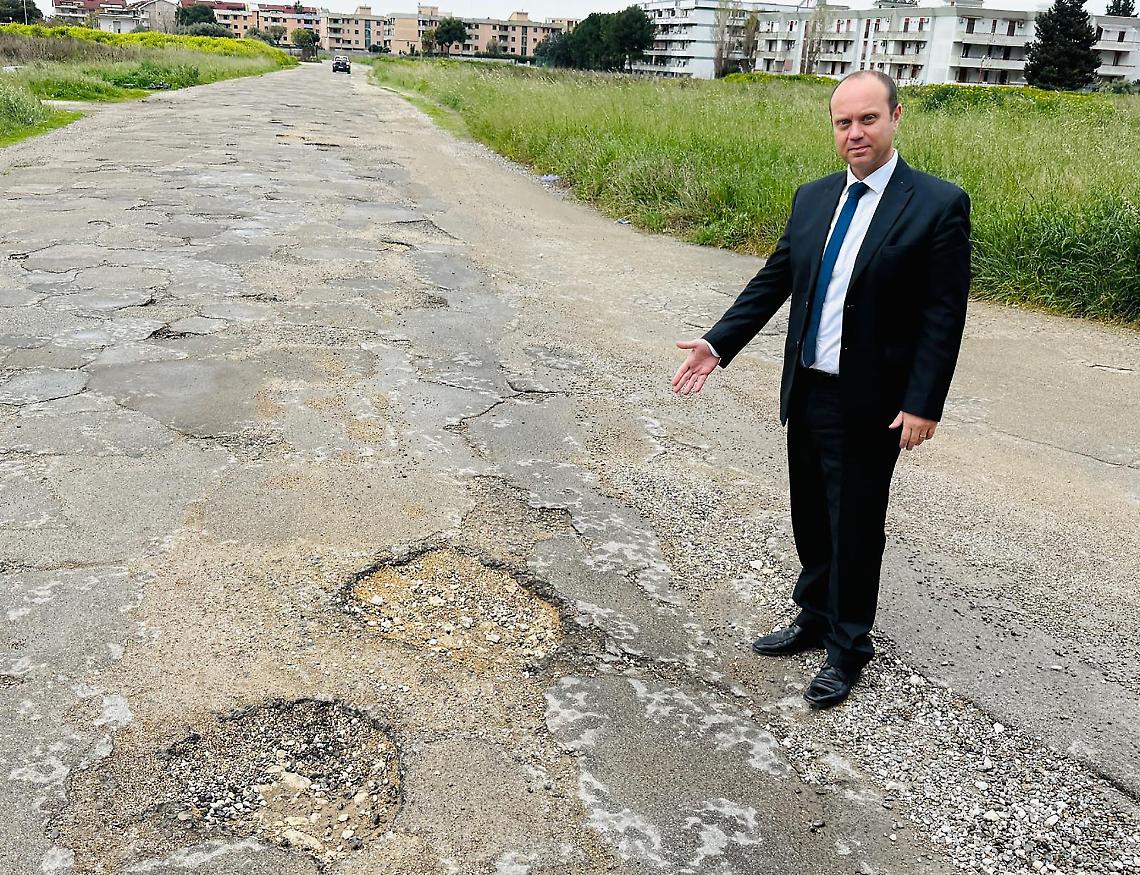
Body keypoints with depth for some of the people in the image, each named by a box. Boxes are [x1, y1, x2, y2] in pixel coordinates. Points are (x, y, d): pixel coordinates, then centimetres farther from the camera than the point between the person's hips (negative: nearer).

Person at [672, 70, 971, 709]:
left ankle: (848, 650, 28)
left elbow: (944, 315, -12)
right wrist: (719, 344, 1)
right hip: (806, 393, 6)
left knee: (856, 531, 8)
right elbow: (773, 282, 10)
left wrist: (923, 404, -16)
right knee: (812, 522, 19)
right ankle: (816, 619, 40)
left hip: (871, 405, -5)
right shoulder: (812, 199, 6)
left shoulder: (938, 204, -11)